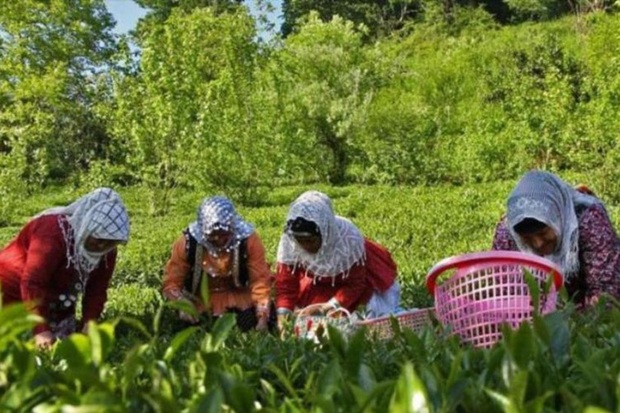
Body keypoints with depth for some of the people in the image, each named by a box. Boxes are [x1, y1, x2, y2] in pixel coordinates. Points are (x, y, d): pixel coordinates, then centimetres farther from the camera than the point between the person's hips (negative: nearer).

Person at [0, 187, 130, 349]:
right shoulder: (53, 233, -33)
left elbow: (97, 290, -7)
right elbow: (32, 284, -35)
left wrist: (89, 323, -21)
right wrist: (41, 329, -38)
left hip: (56, 305, 6)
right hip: (14, 291, -6)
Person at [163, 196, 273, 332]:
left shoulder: (248, 239, -19)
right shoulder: (188, 241, -17)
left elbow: (260, 279, -16)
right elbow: (172, 281, -10)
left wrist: (263, 317, -23)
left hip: (238, 297, 0)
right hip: (200, 301, 0)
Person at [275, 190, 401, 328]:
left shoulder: (348, 239, -37)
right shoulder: (289, 241, -31)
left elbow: (355, 283, -24)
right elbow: (285, 282, -20)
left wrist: (331, 305, -36)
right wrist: (283, 315, -35)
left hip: (360, 277, -2)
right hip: (320, 283, 3)